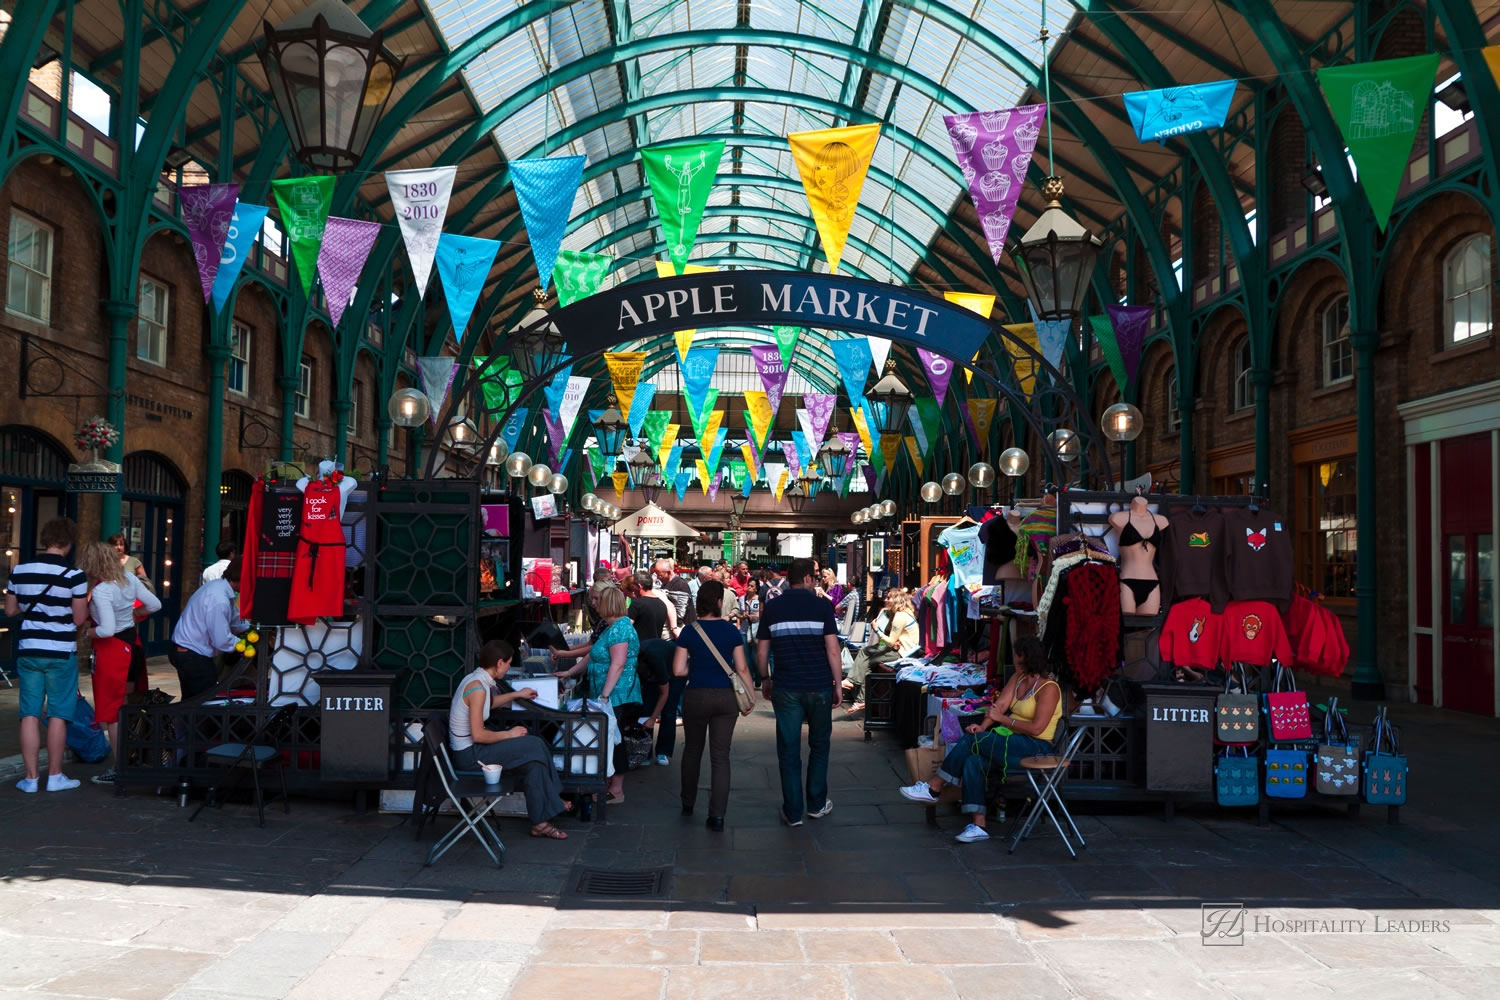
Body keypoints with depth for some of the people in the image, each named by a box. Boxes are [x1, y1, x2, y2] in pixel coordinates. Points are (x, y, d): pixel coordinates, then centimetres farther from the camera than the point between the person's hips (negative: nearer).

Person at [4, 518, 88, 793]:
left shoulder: (19, 571, 2)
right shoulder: (73, 576, -12)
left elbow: (10, 610, 11)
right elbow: (79, 619, -10)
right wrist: (85, 603, 10)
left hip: (29, 651, 4)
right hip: (61, 653, -4)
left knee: (30, 714, 8)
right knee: (57, 715, 5)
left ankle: (30, 777, 11)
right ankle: (55, 776, 11)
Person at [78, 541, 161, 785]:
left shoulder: (100, 591, -23)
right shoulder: (129, 579, -2)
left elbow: (107, 630, -28)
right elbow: (155, 605, 4)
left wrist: (88, 632, -10)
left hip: (110, 648, -8)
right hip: (127, 643, 8)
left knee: (111, 712, 2)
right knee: (118, 706, 20)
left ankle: (119, 769, 8)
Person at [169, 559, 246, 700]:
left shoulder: (217, 585, 3)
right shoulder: (219, 600, -28)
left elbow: (234, 621, 15)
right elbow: (222, 641, -23)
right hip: (193, 657, -10)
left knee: (191, 701, 19)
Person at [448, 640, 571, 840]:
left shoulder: (476, 679, 6)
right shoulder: (478, 687, -23)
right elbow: (478, 735, -25)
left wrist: (517, 694, 33)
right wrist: (509, 734, -12)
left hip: (468, 748, 9)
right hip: (469, 755, -9)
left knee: (532, 756, 3)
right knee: (535, 746, -9)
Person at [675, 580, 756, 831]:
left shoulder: (689, 631, -4)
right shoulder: (731, 631, -4)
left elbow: (678, 670, -6)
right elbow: (742, 669, -4)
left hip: (696, 697, 0)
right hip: (726, 697, 0)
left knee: (693, 750, 20)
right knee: (720, 756, 3)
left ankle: (688, 803, 33)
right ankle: (717, 816, -2)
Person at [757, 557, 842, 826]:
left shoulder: (772, 607, 2)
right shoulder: (822, 605, -5)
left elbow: (761, 650, 5)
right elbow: (832, 649, -8)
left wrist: (765, 679, 18)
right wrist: (838, 684, -1)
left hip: (786, 688, 1)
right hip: (819, 687, -1)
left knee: (789, 750, 6)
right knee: (819, 745, 17)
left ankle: (793, 812, 8)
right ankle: (817, 804, 24)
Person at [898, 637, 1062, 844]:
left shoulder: (1049, 688, -12)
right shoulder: (1018, 678, 15)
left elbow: (1037, 728, -19)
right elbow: (999, 704, 5)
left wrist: (1003, 719, -14)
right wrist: (983, 726, -11)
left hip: (1035, 748, -8)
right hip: (1014, 742, 8)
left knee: (970, 740, -20)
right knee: (972, 762, -21)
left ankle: (933, 788, -7)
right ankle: (977, 826, -22)